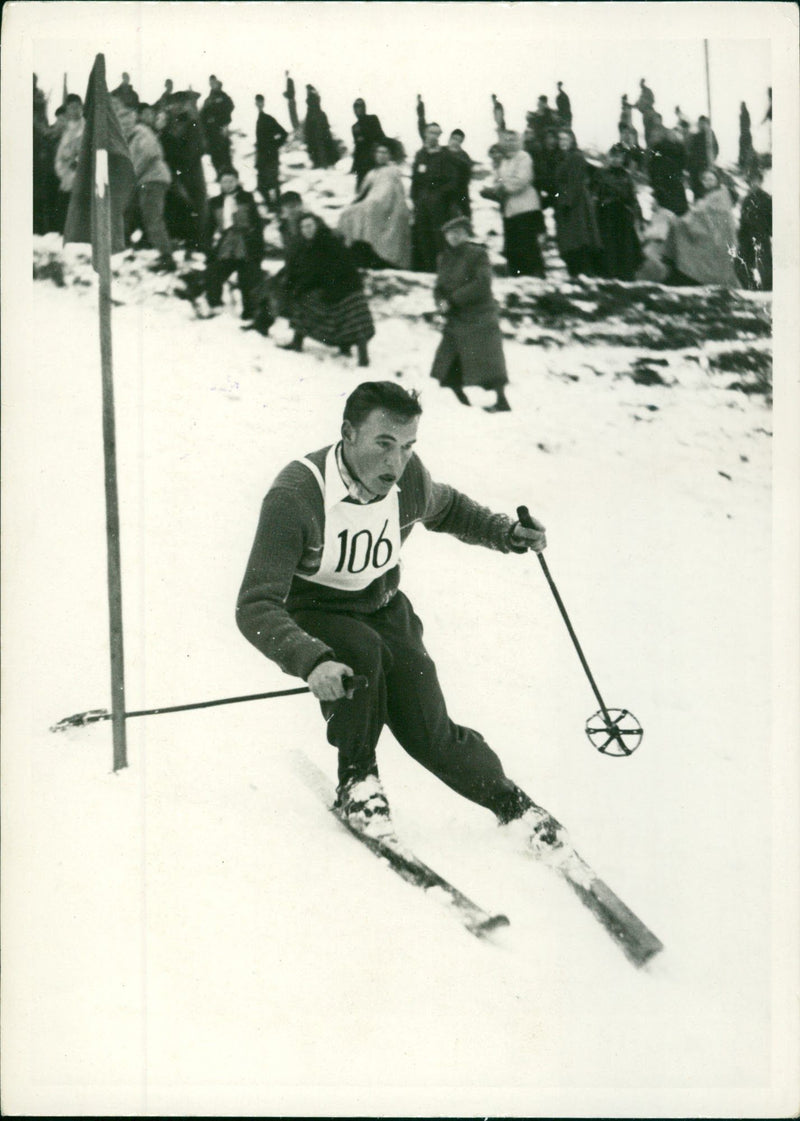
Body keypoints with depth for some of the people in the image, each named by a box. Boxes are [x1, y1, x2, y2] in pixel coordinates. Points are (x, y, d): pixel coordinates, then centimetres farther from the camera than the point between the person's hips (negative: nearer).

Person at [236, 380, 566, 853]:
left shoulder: (409, 478, -16)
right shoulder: (294, 498, -32)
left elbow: (447, 508, 12)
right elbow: (255, 607, -36)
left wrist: (506, 532, -3)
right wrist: (311, 661, -52)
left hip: (382, 606, 3)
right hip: (310, 613, -3)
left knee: (431, 734, -9)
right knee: (361, 650, -36)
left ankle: (510, 802, 19)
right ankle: (358, 778, -10)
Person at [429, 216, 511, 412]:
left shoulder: (477, 254, -7)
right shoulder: (444, 258, 14)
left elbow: (482, 284, -17)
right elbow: (439, 287, 15)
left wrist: (454, 299, -17)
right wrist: (442, 301, -8)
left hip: (479, 318, -7)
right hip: (454, 320, 7)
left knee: (488, 362, -10)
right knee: (448, 368, 6)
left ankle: (501, 400, -5)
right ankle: (463, 401, 16)